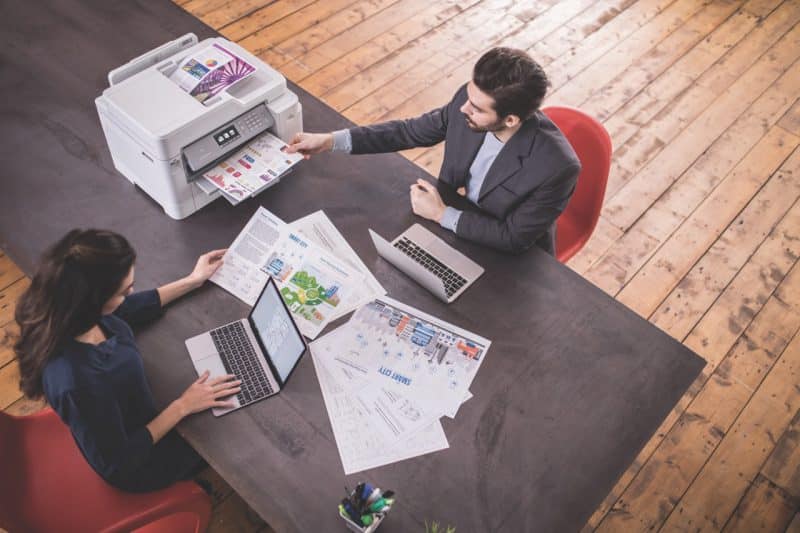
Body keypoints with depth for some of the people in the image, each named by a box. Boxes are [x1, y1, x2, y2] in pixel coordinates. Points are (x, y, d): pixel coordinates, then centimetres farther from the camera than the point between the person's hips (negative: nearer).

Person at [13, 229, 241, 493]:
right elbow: (116, 464, -28)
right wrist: (182, 406, -26)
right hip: (136, 466, -6)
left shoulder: (71, 314, -23)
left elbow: (130, 309, 1)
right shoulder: (76, 383, -45)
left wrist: (194, 280, 5)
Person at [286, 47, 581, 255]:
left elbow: (513, 238, -26)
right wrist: (332, 140, -10)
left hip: (510, 259, -4)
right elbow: (414, 130, -7)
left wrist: (442, 215, -23)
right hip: (460, 216, 5)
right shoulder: (471, 98, -21)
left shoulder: (557, 167, -36)